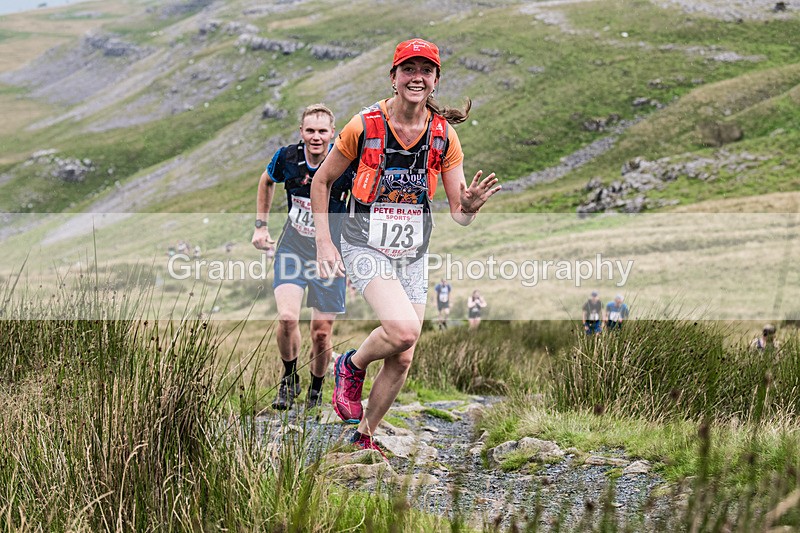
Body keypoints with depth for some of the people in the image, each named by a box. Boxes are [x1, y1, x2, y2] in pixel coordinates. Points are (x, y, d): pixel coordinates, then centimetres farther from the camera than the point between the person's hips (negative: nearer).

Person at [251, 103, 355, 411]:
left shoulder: (345, 164, -18)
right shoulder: (287, 157, -11)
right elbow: (267, 181, 13)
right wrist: (261, 226, 12)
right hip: (292, 246, 1)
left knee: (321, 333, 1)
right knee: (287, 317, -18)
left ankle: (316, 389, 29)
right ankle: (289, 379, 10)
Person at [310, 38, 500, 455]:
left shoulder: (444, 134, -5)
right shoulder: (364, 125, -13)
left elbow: (458, 215, -2)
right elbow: (321, 182, 0)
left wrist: (469, 207, -26)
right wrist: (323, 242, -6)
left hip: (413, 254, 4)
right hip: (365, 247, -4)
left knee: (402, 359, 6)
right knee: (404, 329, -27)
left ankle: (364, 437, 27)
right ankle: (351, 366, 4)